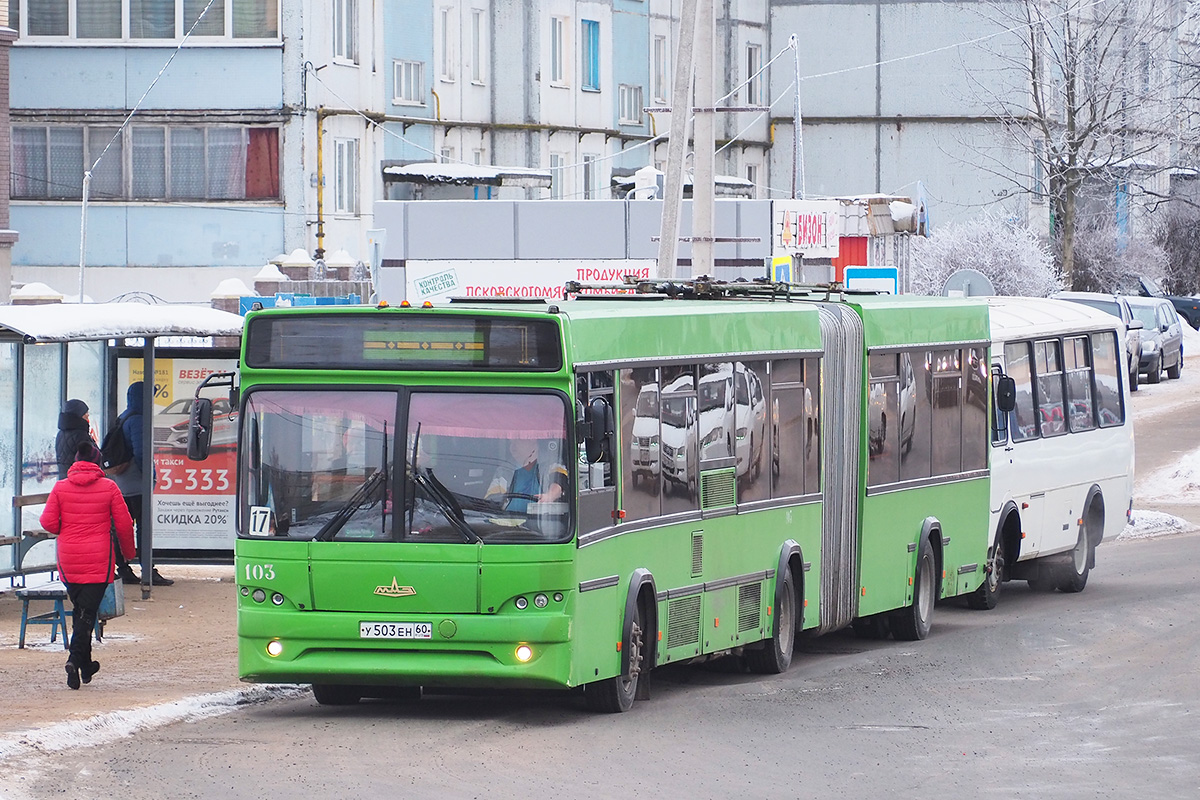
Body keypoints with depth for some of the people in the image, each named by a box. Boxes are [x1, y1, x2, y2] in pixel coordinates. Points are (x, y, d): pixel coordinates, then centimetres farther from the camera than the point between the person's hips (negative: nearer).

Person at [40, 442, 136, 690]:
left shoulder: (61, 487, -1)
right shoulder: (108, 487, -4)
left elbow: (48, 522, -2)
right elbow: (124, 524, -2)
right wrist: (128, 551, 15)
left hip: (68, 559, 2)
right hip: (99, 560, -2)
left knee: (80, 609, 17)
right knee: (87, 611, -3)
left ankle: (85, 664, 23)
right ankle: (75, 659, -21)